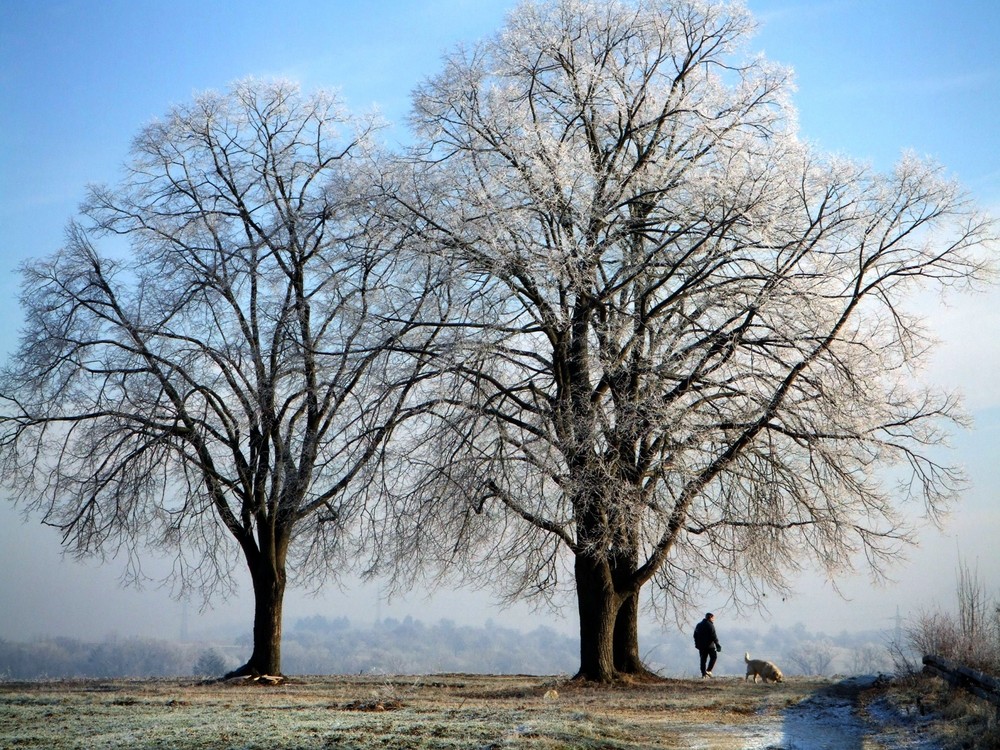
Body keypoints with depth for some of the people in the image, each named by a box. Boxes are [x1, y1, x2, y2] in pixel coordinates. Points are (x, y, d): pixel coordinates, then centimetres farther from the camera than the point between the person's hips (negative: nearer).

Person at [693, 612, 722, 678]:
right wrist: (717, 644, -12)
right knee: (713, 656, 7)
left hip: (701, 645, 6)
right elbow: (713, 636, -15)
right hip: (709, 645, -6)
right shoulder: (710, 625, -9)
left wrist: (697, 644, 24)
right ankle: (708, 670, -4)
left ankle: (703, 673, 4)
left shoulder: (698, 625, 15)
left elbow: (695, 635, 19)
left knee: (703, 659, 8)